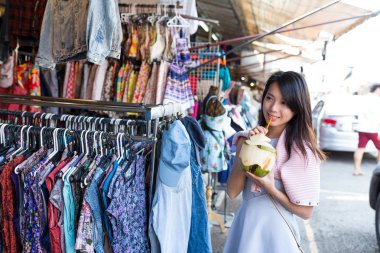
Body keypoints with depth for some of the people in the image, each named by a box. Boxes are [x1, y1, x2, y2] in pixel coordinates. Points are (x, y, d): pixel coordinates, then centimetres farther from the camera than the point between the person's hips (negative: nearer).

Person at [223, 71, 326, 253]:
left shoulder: (300, 149, -14)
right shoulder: (248, 139, -2)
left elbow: (305, 211, -11)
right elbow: (232, 192, -8)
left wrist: (271, 189, -24)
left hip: (275, 227, -4)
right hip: (244, 224, 4)